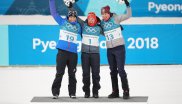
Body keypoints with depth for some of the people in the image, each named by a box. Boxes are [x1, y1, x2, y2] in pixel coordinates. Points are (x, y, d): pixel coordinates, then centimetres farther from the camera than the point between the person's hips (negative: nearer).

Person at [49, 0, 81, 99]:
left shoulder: (78, 26, 11)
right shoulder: (62, 22, 6)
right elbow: (54, 12, 5)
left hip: (73, 53, 2)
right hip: (62, 51, -2)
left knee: (72, 74, 8)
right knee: (59, 73, -3)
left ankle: (72, 93, 15)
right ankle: (55, 92, 2)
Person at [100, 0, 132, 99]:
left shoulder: (115, 18, -6)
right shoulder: (102, 23, 7)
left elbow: (128, 15, -12)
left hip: (119, 48, -5)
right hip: (109, 50, 5)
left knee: (121, 70, -9)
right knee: (113, 71, 11)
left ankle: (126, 91, -2)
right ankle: (115, 92, 18)